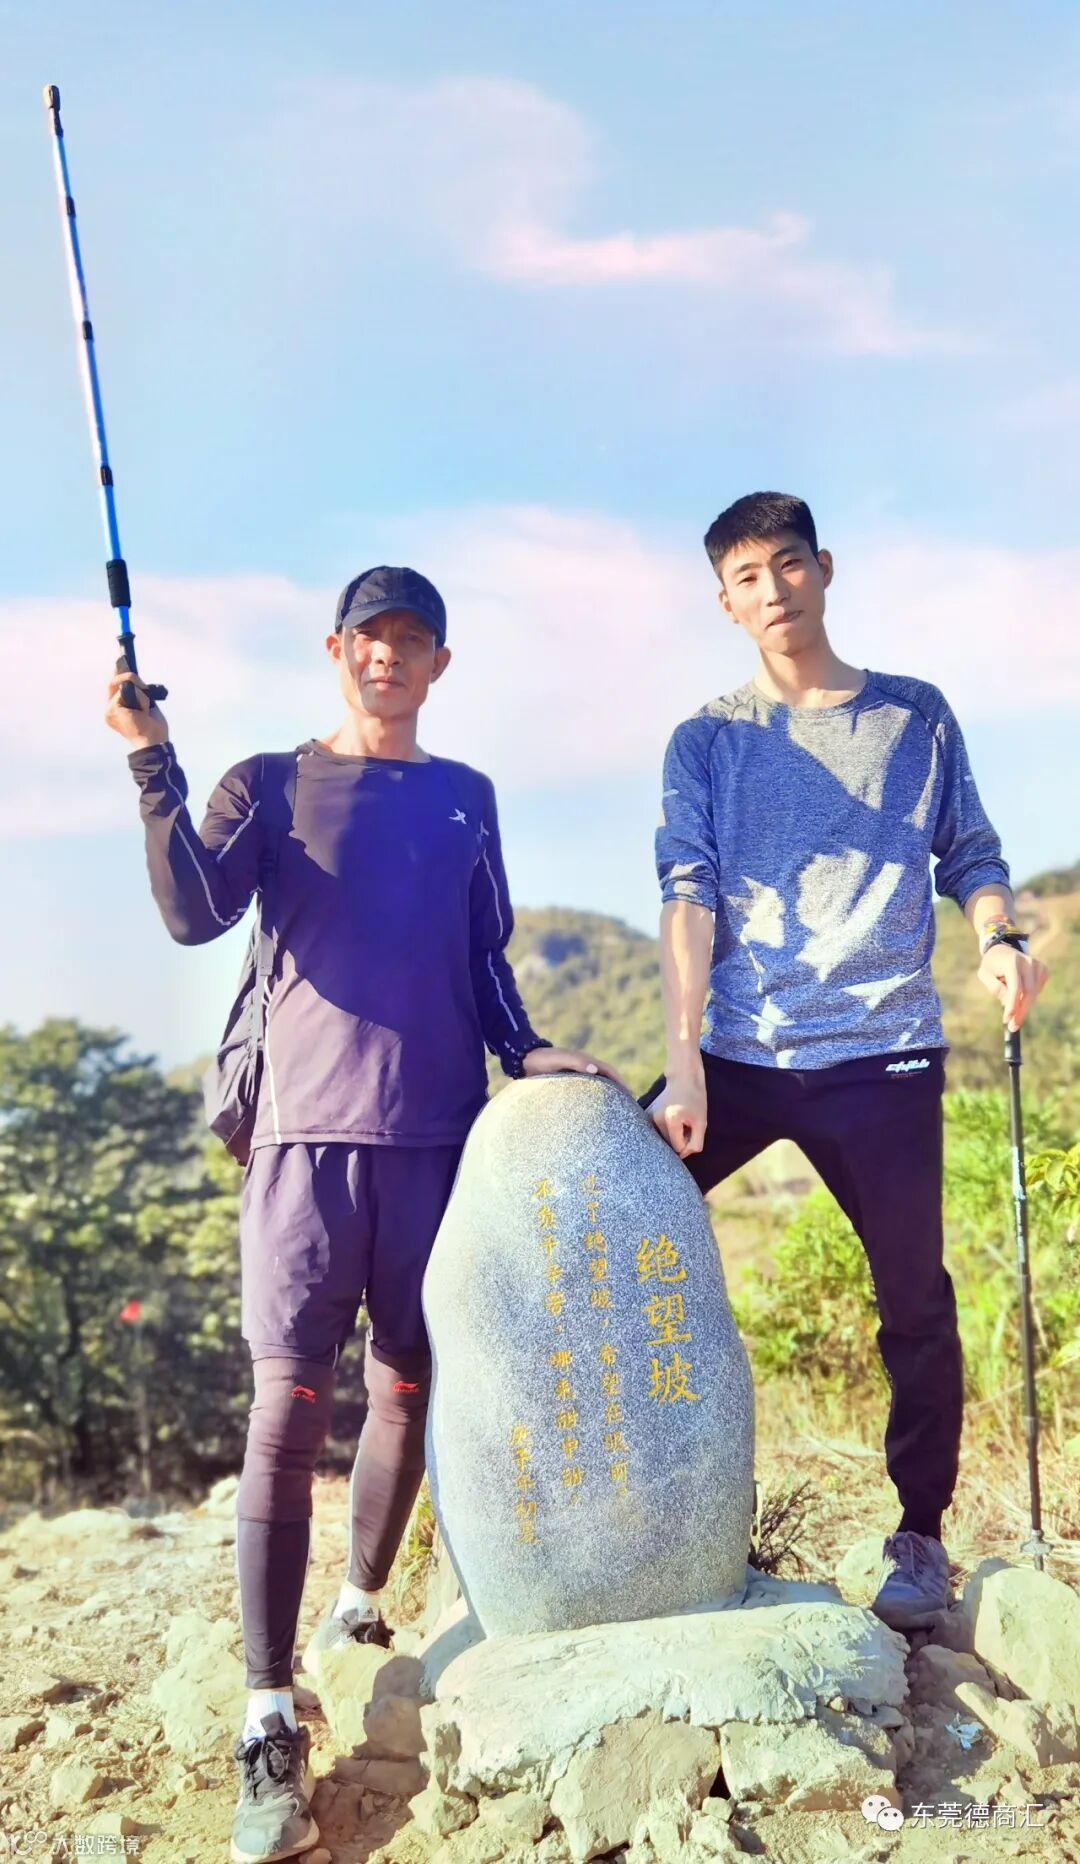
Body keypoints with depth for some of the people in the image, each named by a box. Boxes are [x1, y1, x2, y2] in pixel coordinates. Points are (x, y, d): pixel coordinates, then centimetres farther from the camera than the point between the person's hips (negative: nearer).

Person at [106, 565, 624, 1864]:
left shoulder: (466, 798, 16)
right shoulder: (270, 783, 8)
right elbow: (194, 916, -8)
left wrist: (522, 1051, 5)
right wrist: (155, 768, -17)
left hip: (439, 1131, 3)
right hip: (309, 1132, -3)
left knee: (409, 1387, 10)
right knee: (289, 1405, -7)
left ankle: (362, 1604, 32)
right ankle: (270, 1724, -4)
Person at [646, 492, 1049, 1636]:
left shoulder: (915, 716, 10)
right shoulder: (707, 742, 8)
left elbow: (969, 855, 10)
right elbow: (688, 898, -3)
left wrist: (998, 939, -13)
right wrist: (683, 1065, -14)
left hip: (885, 1058, -1)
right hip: (739, 1057, 1)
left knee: (915, 1301, 3)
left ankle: (920, 1537, 23)